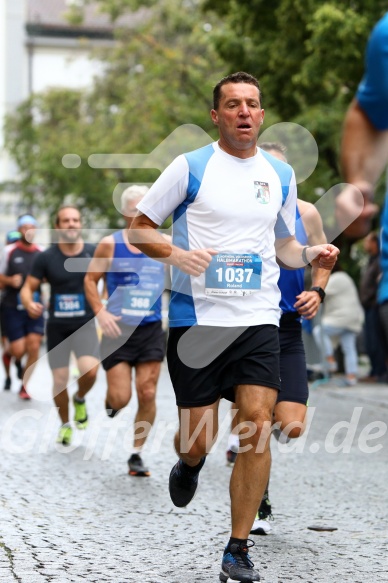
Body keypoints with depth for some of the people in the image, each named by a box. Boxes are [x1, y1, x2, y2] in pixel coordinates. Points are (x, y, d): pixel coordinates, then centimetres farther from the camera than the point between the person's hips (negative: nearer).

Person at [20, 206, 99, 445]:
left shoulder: (94, 253, -6)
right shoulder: (46, 258, -5)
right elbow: (28, 288, 0)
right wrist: (30, 303, -23)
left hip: (85, 324, -1)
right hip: (57, 326, 1)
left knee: (90, 371, -23)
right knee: (60, 380, 3)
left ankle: (80, 399, 12)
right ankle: (65, 424, 28)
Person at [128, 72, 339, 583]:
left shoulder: (280, 174, 11)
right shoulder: (190, 167, -2)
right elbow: (139, 228, 2)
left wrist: (311, 254, 0)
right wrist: (176, 253, -17)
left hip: (259, 320, 2)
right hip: (197, 317, -2)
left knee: (257, 425, -11)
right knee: (198, 440, 0)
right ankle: (189, 465, 41)